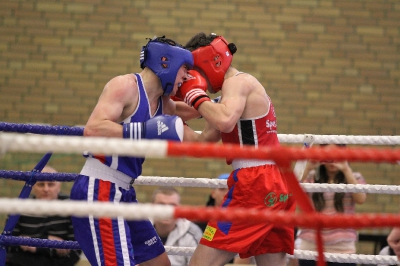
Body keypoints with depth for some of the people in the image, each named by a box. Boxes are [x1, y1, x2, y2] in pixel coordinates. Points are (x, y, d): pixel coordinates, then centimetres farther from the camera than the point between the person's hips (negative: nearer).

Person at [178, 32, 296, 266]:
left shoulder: (238, 81, -4)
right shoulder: (244, 88, 25)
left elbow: (225, 121, -27)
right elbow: (202, 142, 25)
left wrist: (196, 96, -12)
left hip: (254, 182, -10)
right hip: (277, 184, 10)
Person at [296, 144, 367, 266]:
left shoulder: (354, 178, 7)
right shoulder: (312, 177, 7)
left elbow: (360, 199, -12)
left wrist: (346, 170, -15)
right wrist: (307, 169, -14)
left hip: (342, 249, -1)